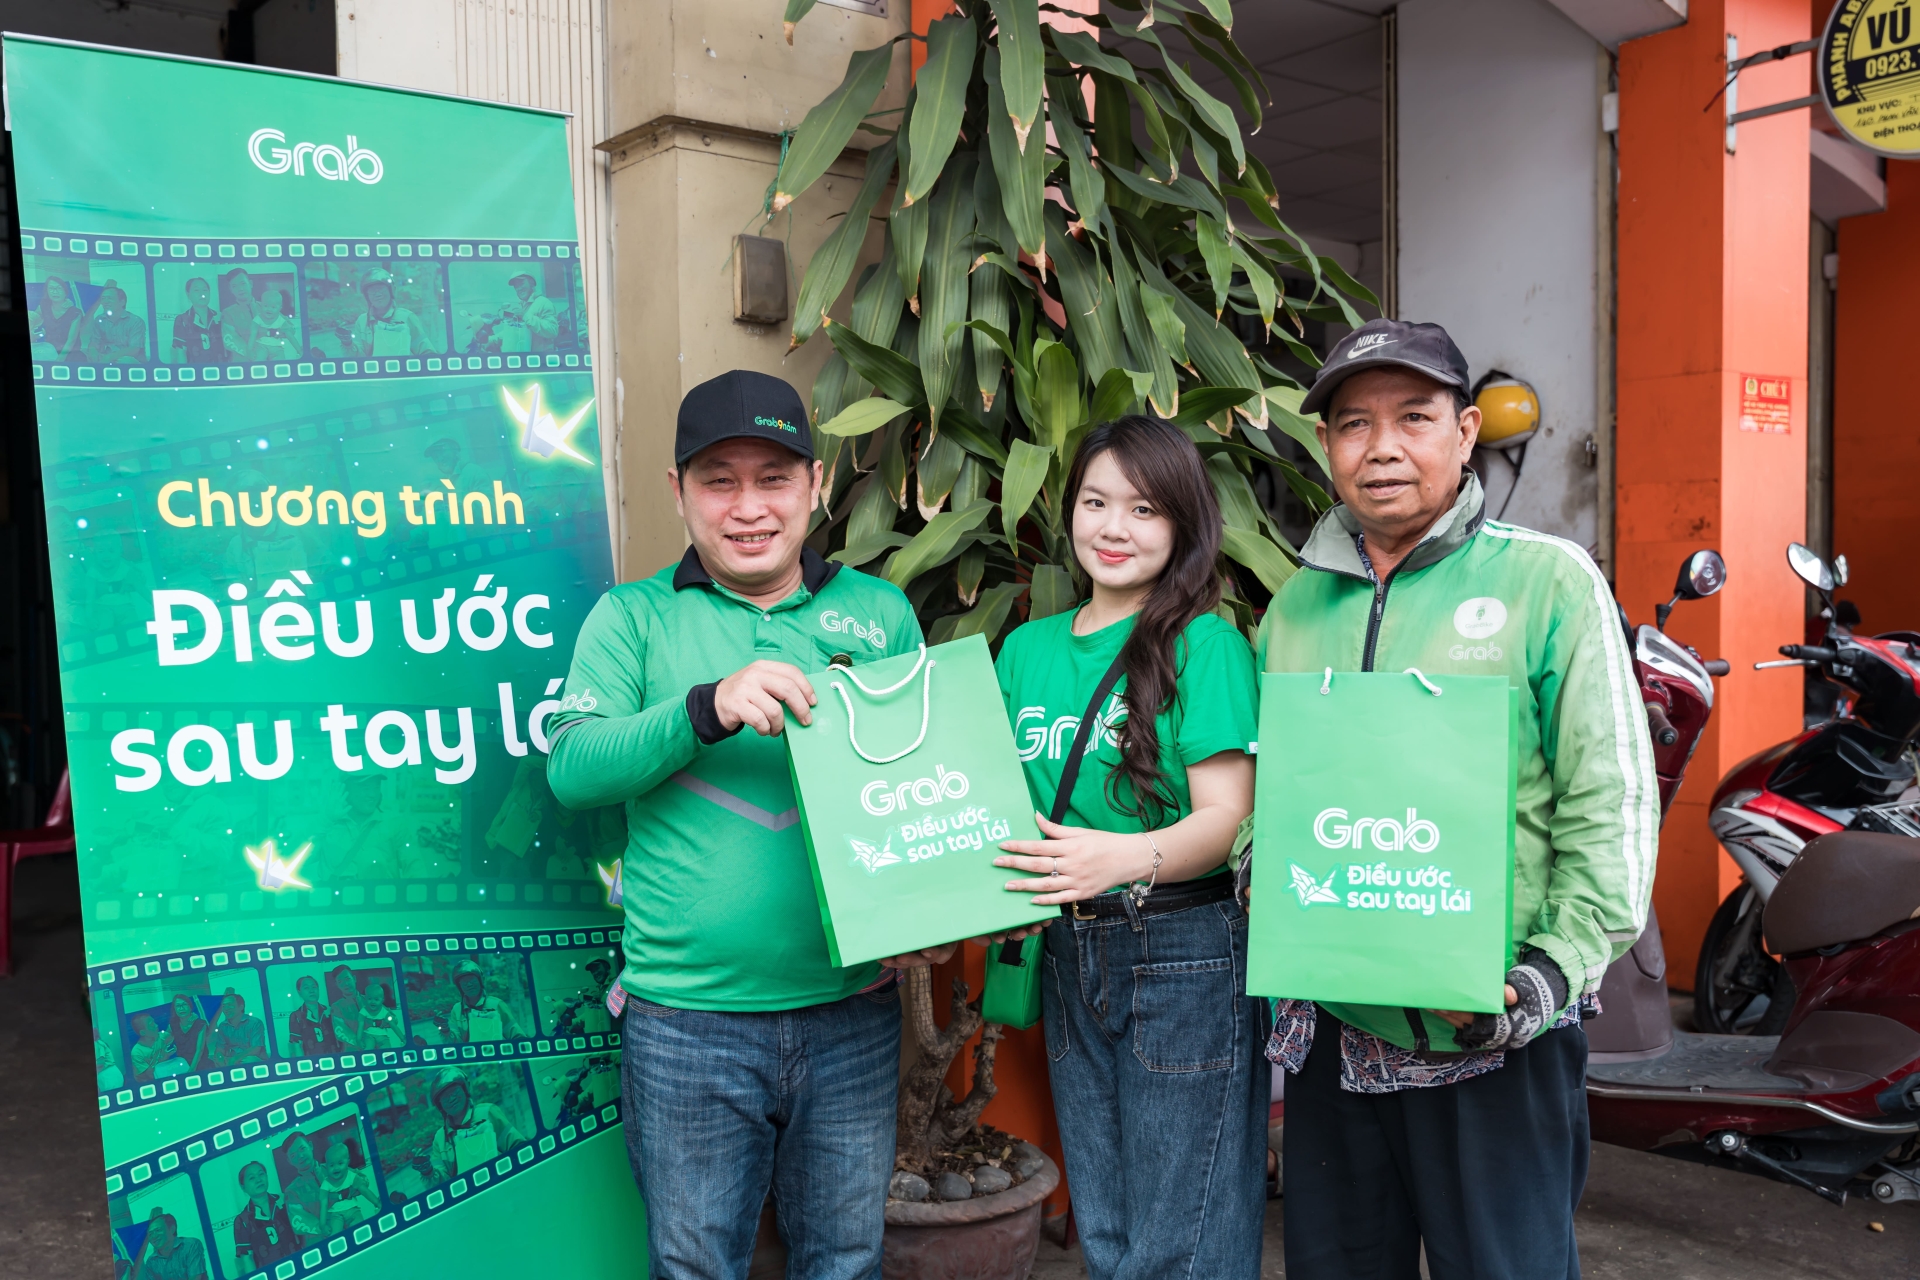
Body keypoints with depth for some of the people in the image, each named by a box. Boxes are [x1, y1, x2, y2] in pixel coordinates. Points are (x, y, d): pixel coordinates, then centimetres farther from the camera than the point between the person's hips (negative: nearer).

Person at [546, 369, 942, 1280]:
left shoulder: (880, 613, 5)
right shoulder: (634, 616, 1)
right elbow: (571, 767, -12)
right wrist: (708, 707, -27)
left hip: (851, 1012, 2)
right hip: (685, 1022, -1)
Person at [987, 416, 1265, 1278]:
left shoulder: (1205, 644, -7)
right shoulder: (1026, 648, 10)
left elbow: (1226, 815, -14)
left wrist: (1132, 858, -33)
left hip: (1186, 955, -5)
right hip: (1067, 956, 6)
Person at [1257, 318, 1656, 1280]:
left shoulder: (1548, 578, -5)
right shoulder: (1297, 602, 9)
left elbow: (1611, 798, -8)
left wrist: (1556, 968, -15)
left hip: (1492, 1042, -4)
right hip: (1328, 1029, 5)